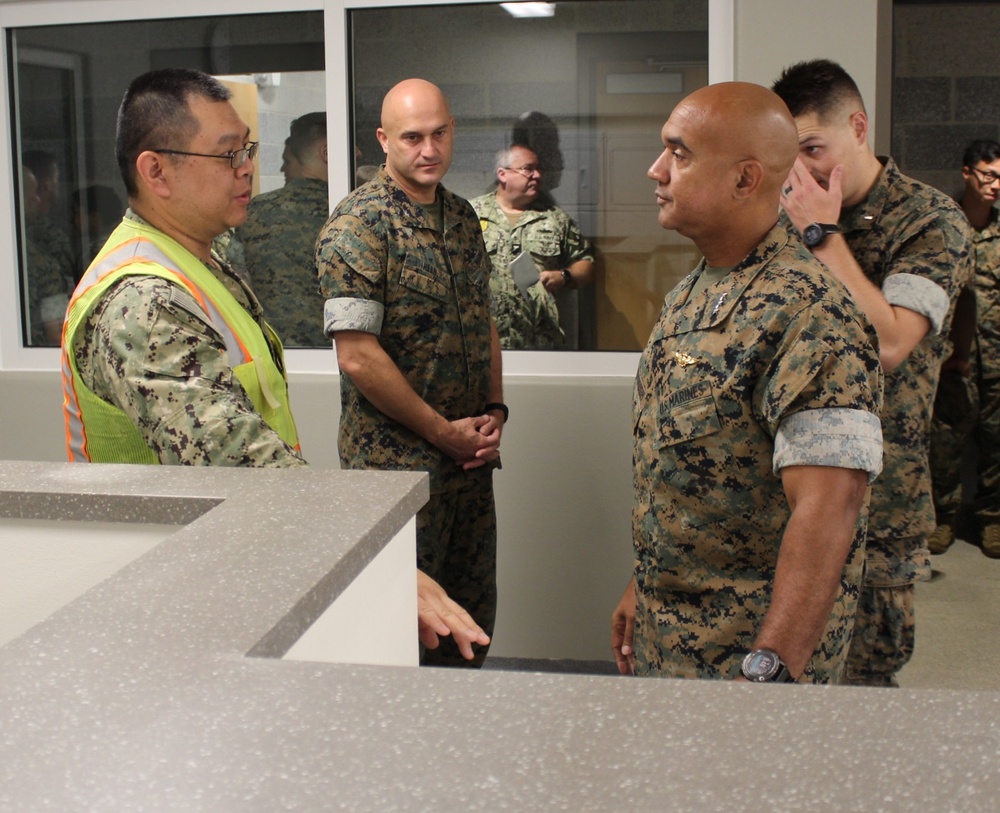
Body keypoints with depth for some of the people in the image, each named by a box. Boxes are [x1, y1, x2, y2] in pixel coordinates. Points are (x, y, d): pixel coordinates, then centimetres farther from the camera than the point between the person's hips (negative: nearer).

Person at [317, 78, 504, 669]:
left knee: (473, 618, 16)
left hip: (470, 456, 7)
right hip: (397, 460, -7)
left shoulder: (462, 218, 11)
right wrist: (442, 431, -14)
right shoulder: (358, 226, -13)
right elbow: (358, 356, -18)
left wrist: (494, 411, 4)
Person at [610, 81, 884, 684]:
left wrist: (770, 673, -31)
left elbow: (829, 508, -27)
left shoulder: (807, 313, -21)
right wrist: (642, 588, 17)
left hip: (751, 650, -8)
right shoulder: (690, 295, 7)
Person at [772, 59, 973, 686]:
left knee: (863, 670, 3)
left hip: (875, 492, -4)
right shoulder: (791, 211, 10)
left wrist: (824, 235, -18)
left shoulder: (931, 219, -6)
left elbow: (887, 343, -21)